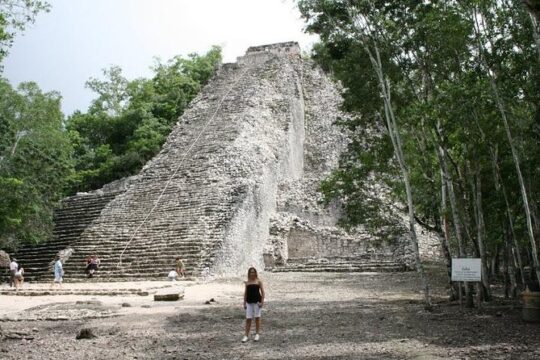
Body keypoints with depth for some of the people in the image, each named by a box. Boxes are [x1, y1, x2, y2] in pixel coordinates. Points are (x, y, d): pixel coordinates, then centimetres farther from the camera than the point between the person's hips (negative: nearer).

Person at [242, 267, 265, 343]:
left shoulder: (258, 281, 0)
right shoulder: (247, 282, 10)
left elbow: (262, 292, -2)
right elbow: (245, 293, 13)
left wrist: (262, 301, -10)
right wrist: (244, 303, 8)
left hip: (257, 301, -3)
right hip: (249, 302, 3)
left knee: (257, 317, 4)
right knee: (248, 319, 2)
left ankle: (257, 334, 16)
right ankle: (246, 335, 5)